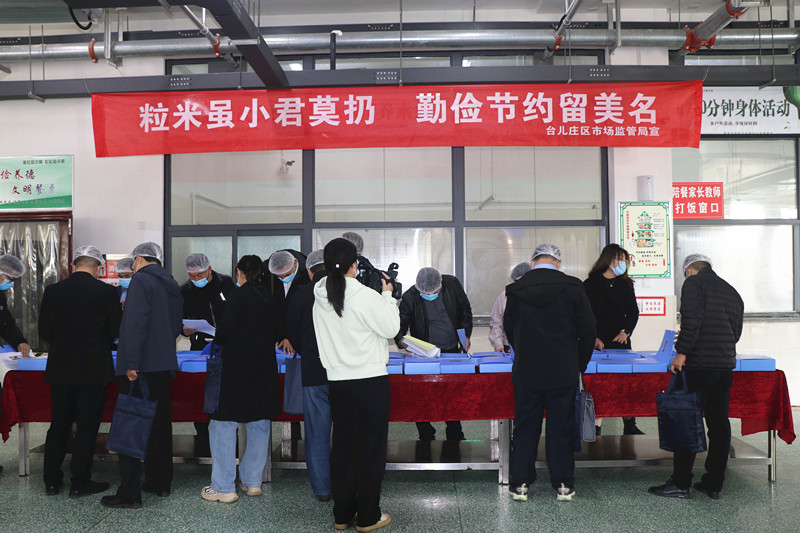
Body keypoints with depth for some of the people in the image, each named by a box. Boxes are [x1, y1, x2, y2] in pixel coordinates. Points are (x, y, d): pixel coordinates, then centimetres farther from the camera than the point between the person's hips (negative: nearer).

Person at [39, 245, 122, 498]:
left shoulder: (53, 291, -1)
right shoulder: (107, 292, -10)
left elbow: (44, 331, 5)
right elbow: (117, 330, -5)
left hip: (60, 369, 3)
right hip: (94, 370, -3)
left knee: (58, 425, 15)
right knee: (87, 426, 6)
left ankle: (52, 481, 23)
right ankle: (79, 482, 12)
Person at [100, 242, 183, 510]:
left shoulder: (141, 280, -9)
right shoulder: (172, 285, 16)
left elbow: (135, 323, -19)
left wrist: (131, 363, -20)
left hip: (141, 367, -8)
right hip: (165, 365, 8)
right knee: (160, 424, 16)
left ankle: (129, 494, -1)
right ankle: (160, 482, 25)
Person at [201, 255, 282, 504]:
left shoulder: (240, 295, -11)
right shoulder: (269, 297, 7)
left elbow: (224, 331, -15)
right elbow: (275, 331, 11)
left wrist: (215, 341, 5)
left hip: (237, 370, -7)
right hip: (264, 370, 7)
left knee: (223, 426, 1)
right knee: (259, 425, 13)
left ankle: (224, 488, 3)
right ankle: (252, 481, 21)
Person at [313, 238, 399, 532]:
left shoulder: (321, 298, 2)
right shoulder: (365, 296, -17)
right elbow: (391, 328, -8)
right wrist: (388, 295, 5)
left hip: (338, 382, 6)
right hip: (370, 381, -6)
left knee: (342, 446, 14)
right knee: (371, 448, 5)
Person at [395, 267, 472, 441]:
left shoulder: (453, 284, -7)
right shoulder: (409, 297, -14)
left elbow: (466, 310, 6)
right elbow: (400, 324, -8)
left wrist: (466, 334, -2)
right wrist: (401, 340, -28)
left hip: (453, 350, 3)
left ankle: (455, 438, 30)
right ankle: (426, 439, 15)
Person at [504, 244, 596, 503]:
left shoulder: (516, 289, 0)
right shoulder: (572, 287, -4)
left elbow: (509, 329, 10)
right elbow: (587, 329, -1)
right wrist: (580, 364, 11)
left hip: (526, 372, 1)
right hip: (563, 372, -1)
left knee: (525, 426, 9)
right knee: (561, 427, 9)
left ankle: (520, 483, 13)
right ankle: (563, 485, 15)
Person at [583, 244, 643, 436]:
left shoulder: (625, 284, 13)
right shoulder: (591, 283, 0)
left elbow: (633, 311, 13)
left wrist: (626, 332, -3)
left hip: (621, 341, 4)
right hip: (598, 344, -4)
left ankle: (629, 426, 16)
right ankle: (596, 428, 0)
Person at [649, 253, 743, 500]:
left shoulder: (694, 283, -3)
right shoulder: (732, 291, 19)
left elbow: (691, 320, -16)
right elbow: (736, 332, 23)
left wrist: (682, 352, -15)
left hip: (700, 364, -7)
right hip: (726, 365, 7)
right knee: (719, 423, 11)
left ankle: (681, 484, 2)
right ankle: (714, 484, 17)